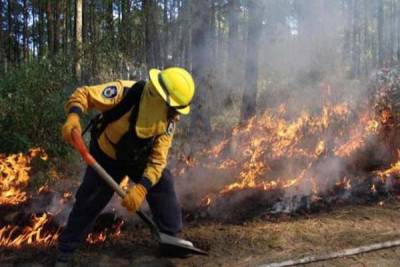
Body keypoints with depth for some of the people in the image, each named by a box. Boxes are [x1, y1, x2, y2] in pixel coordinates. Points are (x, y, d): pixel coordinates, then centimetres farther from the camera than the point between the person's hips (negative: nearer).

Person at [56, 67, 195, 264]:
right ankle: (65, 251, 20)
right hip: (107, 156, -3)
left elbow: (158, 159, -23)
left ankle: (171, 237, 13)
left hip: (141, 158, 3)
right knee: (87, 202, 1)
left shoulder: (168, 120, -22)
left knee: (164, 188, -7)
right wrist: (73, 117, -50)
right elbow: (83, 94, -29)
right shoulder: (125, 92, -36)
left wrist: (141, 188, -36)